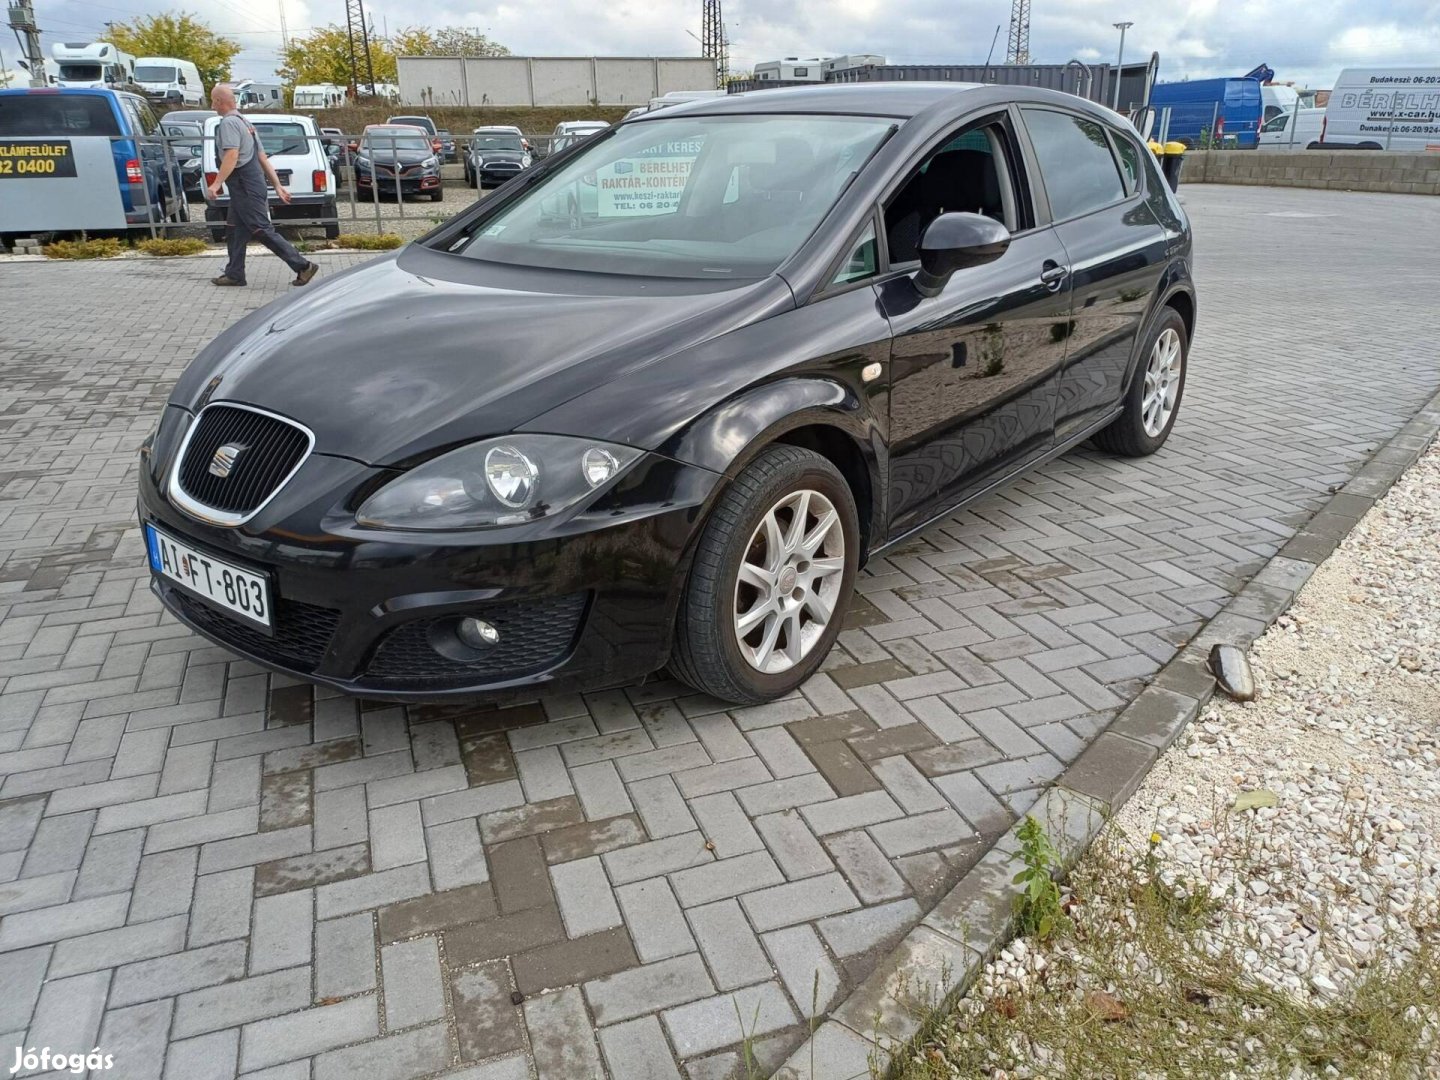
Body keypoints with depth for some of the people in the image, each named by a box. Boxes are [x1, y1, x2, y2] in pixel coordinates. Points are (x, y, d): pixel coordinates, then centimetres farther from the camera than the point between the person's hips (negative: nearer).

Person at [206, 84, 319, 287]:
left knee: (263, 230, -10)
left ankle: (303, 266, -11)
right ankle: (234, 274, 17)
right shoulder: (243, 121, 19)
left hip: (246, 188, -10)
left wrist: (216, 183, -26)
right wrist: (278, 185, 16)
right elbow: (263, 158, 17)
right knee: (235, 232, 13)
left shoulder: (229, 123, -12)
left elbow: (231, 157, -24)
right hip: (246, 188, 10)